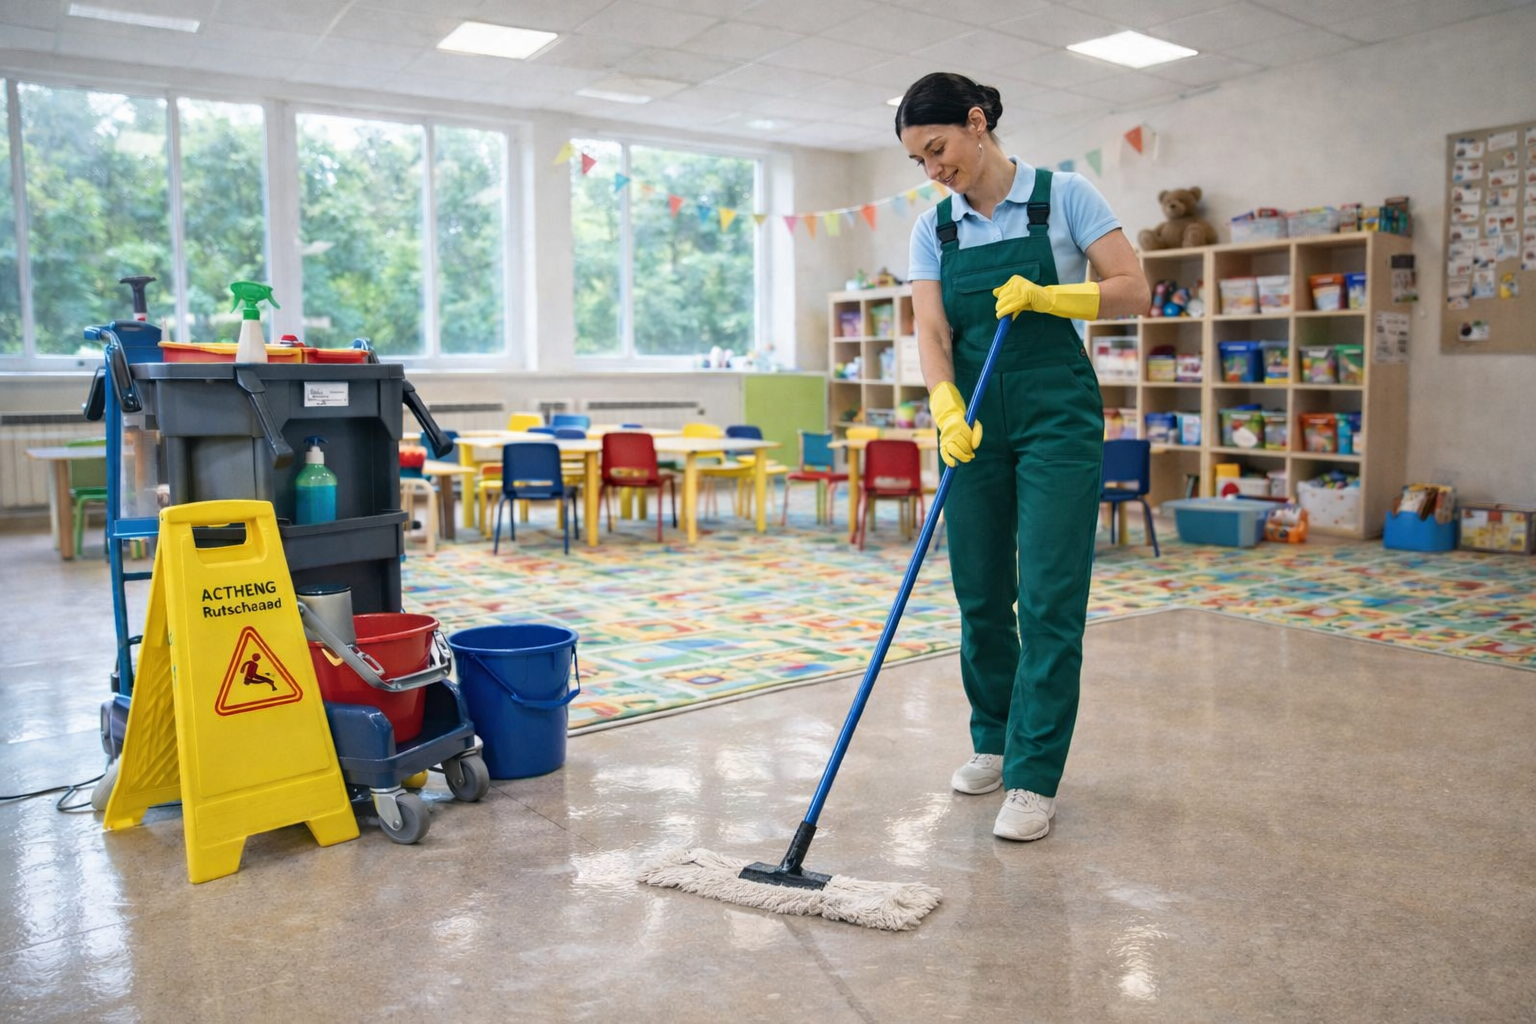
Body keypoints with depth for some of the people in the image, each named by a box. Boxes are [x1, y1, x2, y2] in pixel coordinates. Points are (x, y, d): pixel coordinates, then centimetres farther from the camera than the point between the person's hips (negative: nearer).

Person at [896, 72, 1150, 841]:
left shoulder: (1063, 196, -3)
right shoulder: (933, 230, 6)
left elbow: (1133, 290, -7)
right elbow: (931, 332, -5)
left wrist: (1041, 296, -21)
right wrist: (946, 406, -23)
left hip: (1056, 416, -4)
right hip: (974, 422, 4)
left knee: (1048, 598, -7)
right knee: (980, 596, 8)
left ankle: (1033, 779, 0)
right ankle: (994, 742, 27)